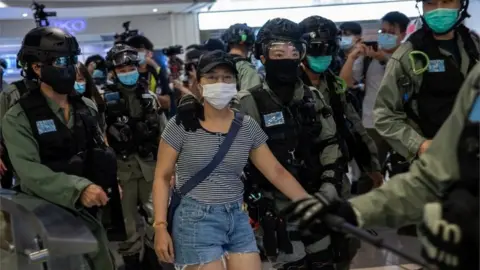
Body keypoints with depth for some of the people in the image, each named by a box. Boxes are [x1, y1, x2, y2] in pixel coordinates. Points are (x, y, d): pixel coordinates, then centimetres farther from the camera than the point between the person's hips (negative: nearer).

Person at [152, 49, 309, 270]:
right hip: (196, 220, -4)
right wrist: (160, 226, -11)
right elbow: (162, 177, -3)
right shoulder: (180, 125, -7)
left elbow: (276, 172, 4)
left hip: (237, 218, 4)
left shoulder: (247, 126, 3)